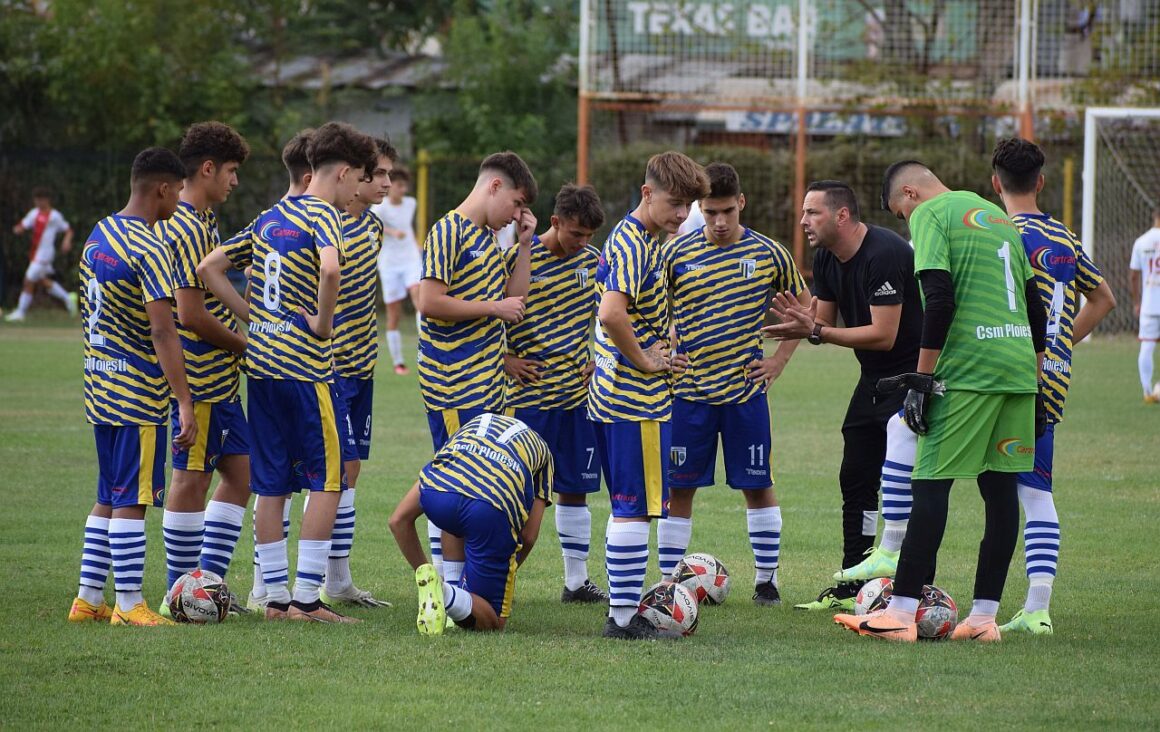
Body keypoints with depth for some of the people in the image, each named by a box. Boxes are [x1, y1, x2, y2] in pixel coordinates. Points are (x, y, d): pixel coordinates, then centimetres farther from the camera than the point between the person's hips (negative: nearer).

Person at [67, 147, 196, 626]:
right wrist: (185, 405, -24)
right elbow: (162, 332, -23)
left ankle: (88, 599, 17)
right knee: (131, 500, -4)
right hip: (139, 389, -9)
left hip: (100, 386, 9)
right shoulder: (148, 250, -17)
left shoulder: (98, 236, 10)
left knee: (108, 498, 15)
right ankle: (129, 604, -1)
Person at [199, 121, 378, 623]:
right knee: (327, 480, 0)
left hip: (260, 362, 7)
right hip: (304, 365, -7)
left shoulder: (271, 218, 14)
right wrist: (323, 321, -16)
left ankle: (276, 596, 12)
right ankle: (306, 596, -3)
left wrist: (253, 316, 12)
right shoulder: (323, 215, -9)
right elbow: (330, 269, -31)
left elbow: (208, 269, 16)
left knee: (271, 485, 10)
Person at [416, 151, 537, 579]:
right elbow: (430, 303, -20)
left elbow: (513, 302, 17)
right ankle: (448, 588, -4)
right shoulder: (449, 233, -11)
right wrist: (494, 308, -13)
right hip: (455, 388, -9)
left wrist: (525, 246, 10)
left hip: (487, 388, 9)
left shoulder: (487, 238, 16)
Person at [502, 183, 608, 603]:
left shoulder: (592, 260, 5)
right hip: (529, 394, -5)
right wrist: (503, 359, -10)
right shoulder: (520, 259, -11)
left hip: (578, 392, 5)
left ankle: (576, 581, 17)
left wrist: (596, 357, 8)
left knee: (576, 487, 9)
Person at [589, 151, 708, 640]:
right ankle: (624, 616, -4)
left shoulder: (631, 238, 15)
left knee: (628, 507, 14)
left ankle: (623, 608, 19)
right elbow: (612, 314, -30)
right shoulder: (634, 245, -17)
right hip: (638, 400, -10)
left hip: (611, 395, 10)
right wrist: (643, 360, -18)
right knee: (635, 508, -6)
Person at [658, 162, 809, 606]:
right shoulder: (677, 253, -1)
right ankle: (668, 581, 8)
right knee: (678, 489, 1)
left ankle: (766, 579, 16)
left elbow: (803, 306, 13)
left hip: (746, 389, 0)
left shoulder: (768, 254, 0)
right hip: (688, 391, 0)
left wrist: (779, 360, 5)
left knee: (758, 486, 5)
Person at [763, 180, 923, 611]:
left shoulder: (884, 255, -25)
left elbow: (883, 335, -28)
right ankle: (852, 587, 18)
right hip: (876, 376, 9)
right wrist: (804, 322, -16)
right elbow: (826, 322, 8)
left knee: (898, 434, -32)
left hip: (915, 370, -9)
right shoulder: (826, 259, 3)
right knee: (856, 478, 9)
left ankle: (891, 553, -31)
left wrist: (816, 331, -26)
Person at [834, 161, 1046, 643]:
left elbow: (939, 301, -14)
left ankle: (901, 613, -5)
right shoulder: (1000, 217, 21)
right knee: (1000, 487, 8)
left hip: (967, 369, -7)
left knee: (931, 485, -4)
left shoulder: (929, 215, -2)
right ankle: (984, 616, 8)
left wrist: (922, 379, -11)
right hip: (1019, 366, 7)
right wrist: (1034, 381, 23)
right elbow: (1035, 306, 20)